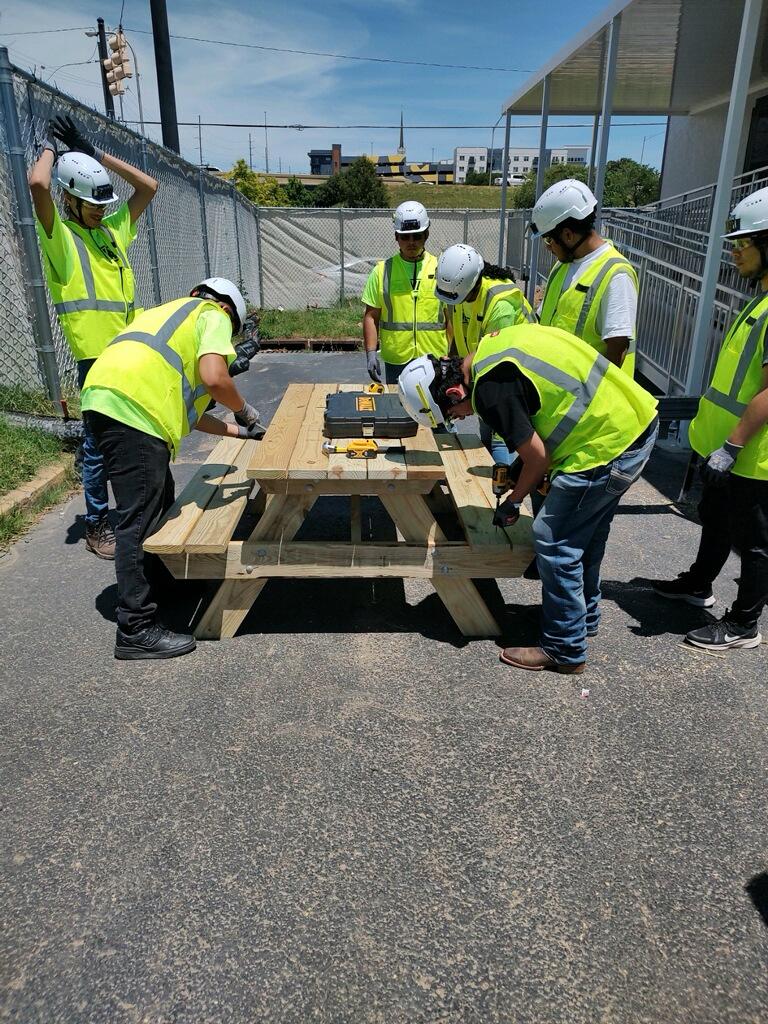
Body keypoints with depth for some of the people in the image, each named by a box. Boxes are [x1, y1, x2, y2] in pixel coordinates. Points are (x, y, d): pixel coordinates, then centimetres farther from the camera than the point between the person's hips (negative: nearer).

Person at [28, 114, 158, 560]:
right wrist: (52, 147, 0)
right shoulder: (59, 234, -2)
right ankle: (97, 524, 12)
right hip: (96, 356, -6)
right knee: (99, 443, 0)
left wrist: (94, 152, 14)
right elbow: (38, 183, -20)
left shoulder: (114, 228, 16)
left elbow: (149, 186, 17)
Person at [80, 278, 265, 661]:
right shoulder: (213, 315, 10)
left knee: (160, 498, 23)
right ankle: (136, 630, -1)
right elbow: (213, 378, -11)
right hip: (131, 407, -10)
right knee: (139, 522, -7)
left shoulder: (171, 312, 35)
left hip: (100, 399, 10)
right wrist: (244, 410, 9)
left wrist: (235, 430, 35)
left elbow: (184, 407, 31)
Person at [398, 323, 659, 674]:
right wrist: (521, 467, 14)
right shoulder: (494, 346, 8)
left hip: (610, 444, -10)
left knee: (553, 542, -1)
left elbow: (538, 457, -13)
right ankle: (583, 616, 42)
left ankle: (565, 650, 14)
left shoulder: (490, 387, -21)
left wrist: (512, 502, 5)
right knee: (583, 533, 22)